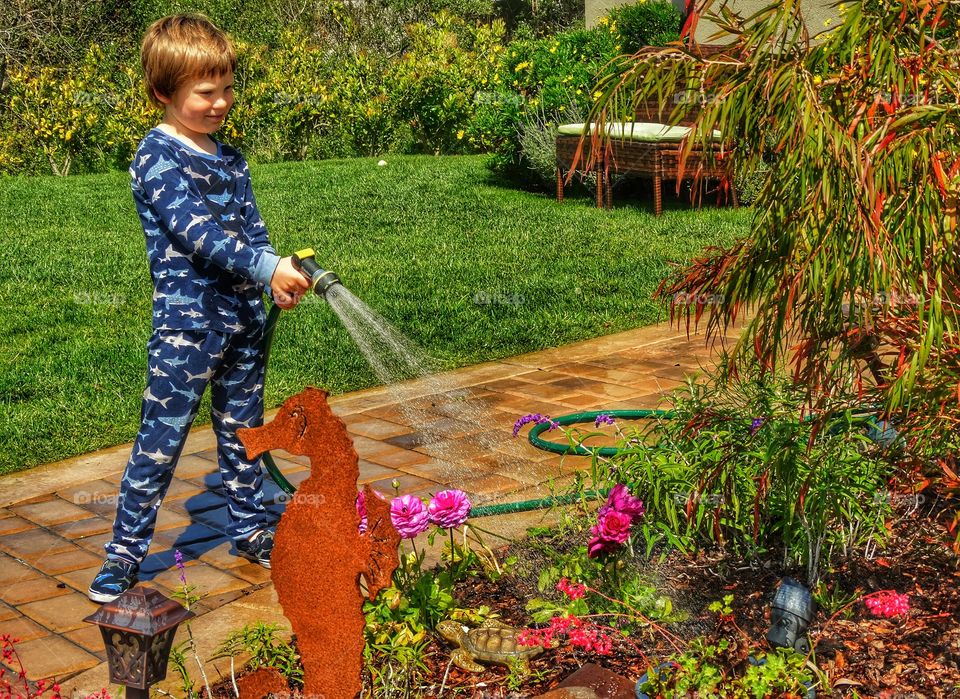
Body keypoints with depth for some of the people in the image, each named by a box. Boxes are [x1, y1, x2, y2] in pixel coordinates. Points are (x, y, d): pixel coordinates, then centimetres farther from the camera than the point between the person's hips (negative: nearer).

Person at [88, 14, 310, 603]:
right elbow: (197, 233, -21)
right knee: (161, 440, -1)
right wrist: (268, 267, -27)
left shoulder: (230, 160, 11)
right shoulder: (157, 157, -11)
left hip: (243, 317, 7)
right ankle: (126, 549, 12)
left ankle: (250, 528, 32)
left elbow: (252, 230, 9)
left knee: (243, 431, 17)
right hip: (186, 322, -6)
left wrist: (275, 281, -10)